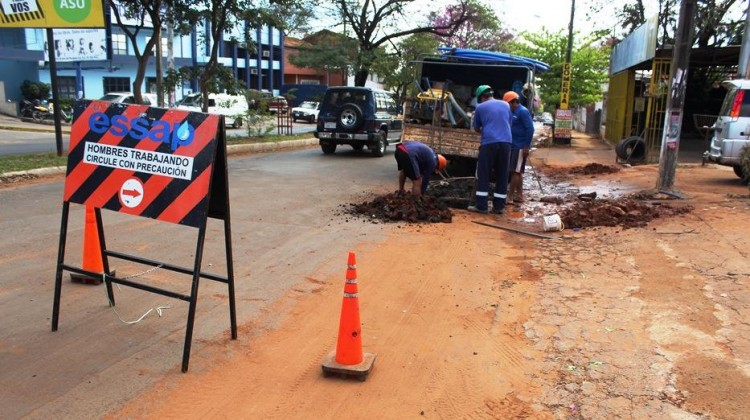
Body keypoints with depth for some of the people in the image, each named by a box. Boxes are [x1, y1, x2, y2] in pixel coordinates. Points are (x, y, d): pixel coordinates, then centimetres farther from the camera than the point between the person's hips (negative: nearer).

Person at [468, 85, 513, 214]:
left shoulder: (480, 107, 7)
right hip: (506, 142, 4)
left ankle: (481, 206, 0)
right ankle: (499, 206, 9)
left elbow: (476, 128, 16)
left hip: (489, 143, -4)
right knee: (502, 176, 8)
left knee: (483, 175, 2)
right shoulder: (506, 105, 17)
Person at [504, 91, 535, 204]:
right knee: (518, 172, 12)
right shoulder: (513, 112, 15)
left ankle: (510, 196, -5)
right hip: (514, 146, 9)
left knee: (515, 171, -7)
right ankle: (519, 195, 18)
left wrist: (527, 146, -21)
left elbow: (530, 129, -18)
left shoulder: (523, 111, -13)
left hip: (520, 147, -9)